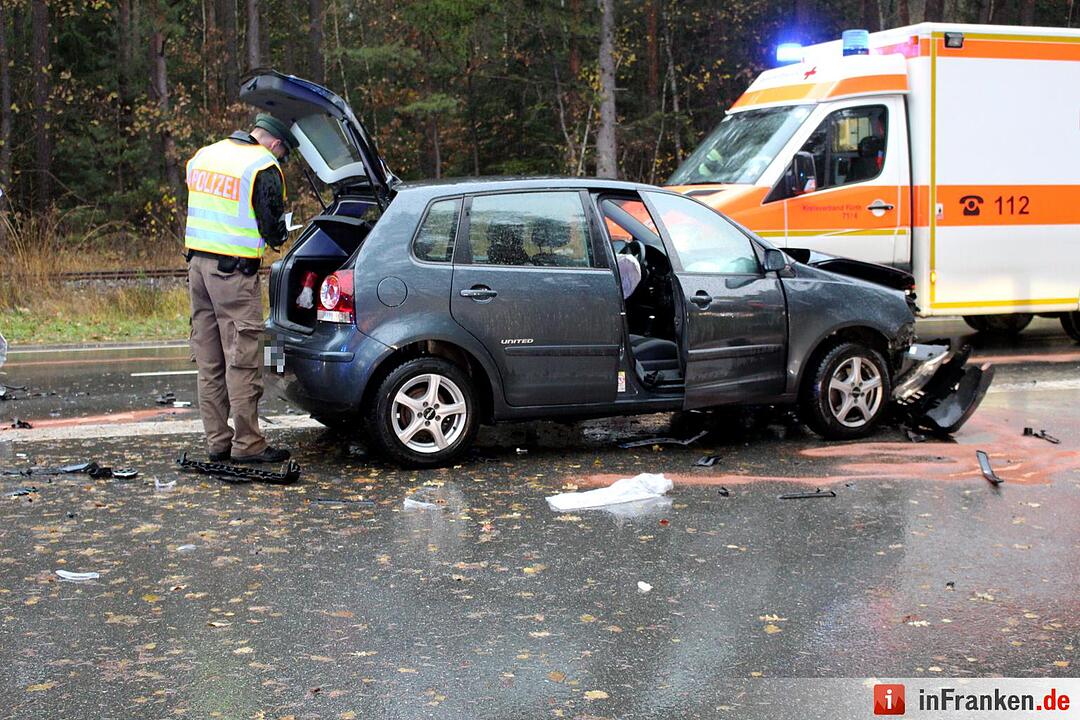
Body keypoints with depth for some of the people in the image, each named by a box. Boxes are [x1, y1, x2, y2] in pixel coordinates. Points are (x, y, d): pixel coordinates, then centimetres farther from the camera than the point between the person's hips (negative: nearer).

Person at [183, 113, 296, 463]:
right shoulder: (263, 167, -9)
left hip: (197, 261, 8)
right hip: (234, 270, -8)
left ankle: (218, 441, 16)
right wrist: (279, 237, 14)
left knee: (209, 361, 11)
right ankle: (247, 444, 1)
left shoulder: (202, 156, 15)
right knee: (242, 359, -2)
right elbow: (272, 226, -8)